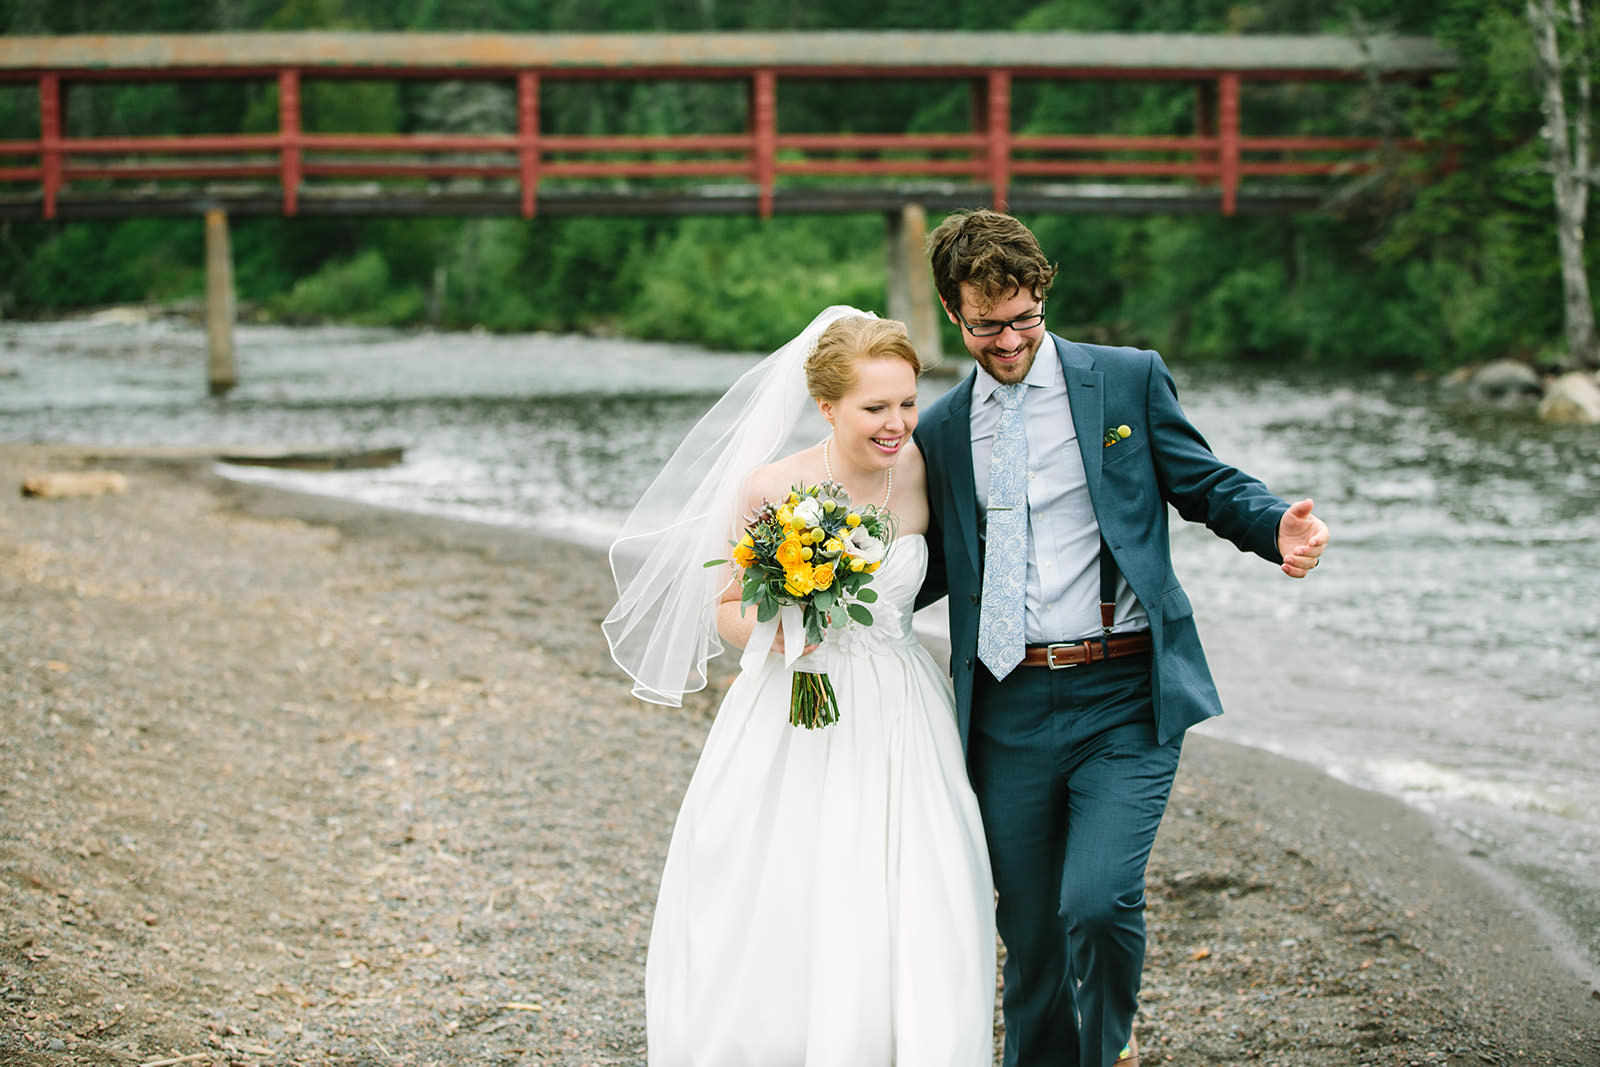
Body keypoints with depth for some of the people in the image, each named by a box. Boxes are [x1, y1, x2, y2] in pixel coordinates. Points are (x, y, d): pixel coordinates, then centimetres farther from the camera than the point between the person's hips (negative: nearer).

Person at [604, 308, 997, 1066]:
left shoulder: (920, 473, -3)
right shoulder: (771, 489, -12)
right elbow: (725, 607, -2)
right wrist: (771, 631, -19)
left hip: (900, 726, 2)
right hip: (794, 729, -2)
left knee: (915, 939, -5)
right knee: (777, 936, 1)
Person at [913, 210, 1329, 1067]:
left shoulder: (1127, 380, 2)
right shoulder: (940, 431, 10)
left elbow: (1206, 484, 6)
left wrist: (1280, 528, -15)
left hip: (1123, 701, -3)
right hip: (1007, 713, 3)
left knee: (1099, 901, -16)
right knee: (1030, 928, 10)